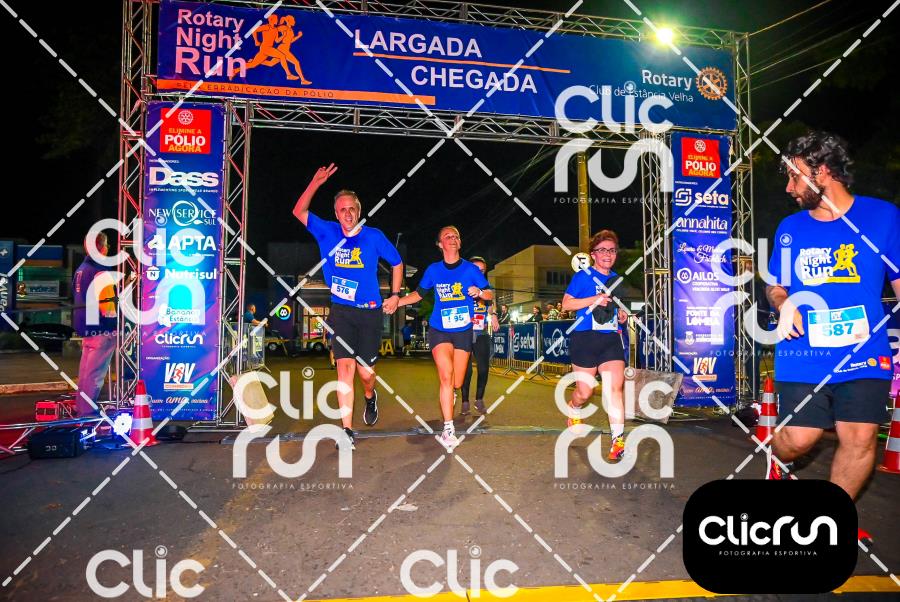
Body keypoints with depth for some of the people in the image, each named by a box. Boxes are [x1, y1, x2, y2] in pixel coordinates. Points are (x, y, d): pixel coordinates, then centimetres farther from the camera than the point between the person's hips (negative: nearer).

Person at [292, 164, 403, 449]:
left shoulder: (374, 237, -1)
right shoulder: (328, 232, 3)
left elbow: (397, 262, 12)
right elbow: (299, 211, 5)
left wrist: (395, 294, 8)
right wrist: (316, 182, -5)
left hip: (370, 311, -1)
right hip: (340, 311, 1)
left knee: (365, 371, 2)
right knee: (345, 367, -7)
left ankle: (370, 397, 39)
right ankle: (347, 430, 0)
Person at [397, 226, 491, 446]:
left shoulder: (471, 269, -1)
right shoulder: (433, 270, 2)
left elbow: (490, 294, 0)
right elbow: (418, 294, 14)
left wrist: (479, 292, -22)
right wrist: (396, 302, 2)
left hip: (463, 331, 1)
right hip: (439, 330, -1)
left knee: (456, 383, 6)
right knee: (446, 376, -17)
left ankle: (449, 394, 44)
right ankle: (448, 429, -10)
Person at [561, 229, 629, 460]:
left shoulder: (616, 279, 15)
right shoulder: (582, 276, -2)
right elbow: (566, 304, -7)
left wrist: (622, 314, 7)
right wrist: (594, 299, -17)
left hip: (611, 339, 4)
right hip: (585, 338, -4)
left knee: (615, 387, -12)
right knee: (585, 391, 4)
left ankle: (618, 439, -11)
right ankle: (574, 410, 39)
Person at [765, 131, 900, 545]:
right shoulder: (790, 228, 7)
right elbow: (776, 286, 16)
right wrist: (784, 305, -8)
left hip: (864, 354, 0)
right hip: (802, 356, 1)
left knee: (860, 438, -1)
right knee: (799, 439, -1)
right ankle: (777, 460, 36)